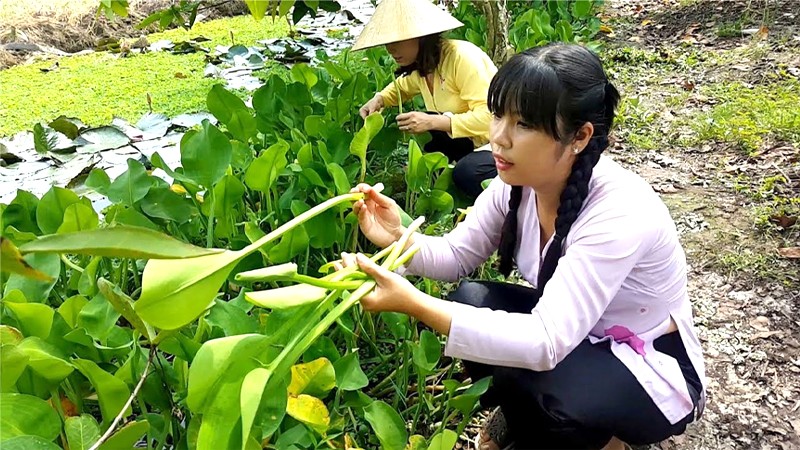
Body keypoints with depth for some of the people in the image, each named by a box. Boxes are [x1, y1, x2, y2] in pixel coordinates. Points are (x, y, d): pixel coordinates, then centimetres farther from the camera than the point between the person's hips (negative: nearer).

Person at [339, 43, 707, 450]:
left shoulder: (619, 212, -33)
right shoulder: (517, 180, -13)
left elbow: (545, 345, -39)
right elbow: (458, 256, -2)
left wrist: (415, 305, -46)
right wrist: (400, 239, -24)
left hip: (653, 369, -5)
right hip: (571, 335, 6)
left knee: (517, 371, -31)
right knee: (471, 302, -17)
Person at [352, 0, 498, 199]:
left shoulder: (461, 56, -25)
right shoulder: (420, 67, 1)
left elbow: (488, 116, -30)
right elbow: (401, 87, 25)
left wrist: (432, 122, -35)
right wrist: (378, 99, 2)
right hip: (470, 141, 8)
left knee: (466, 172, -34)